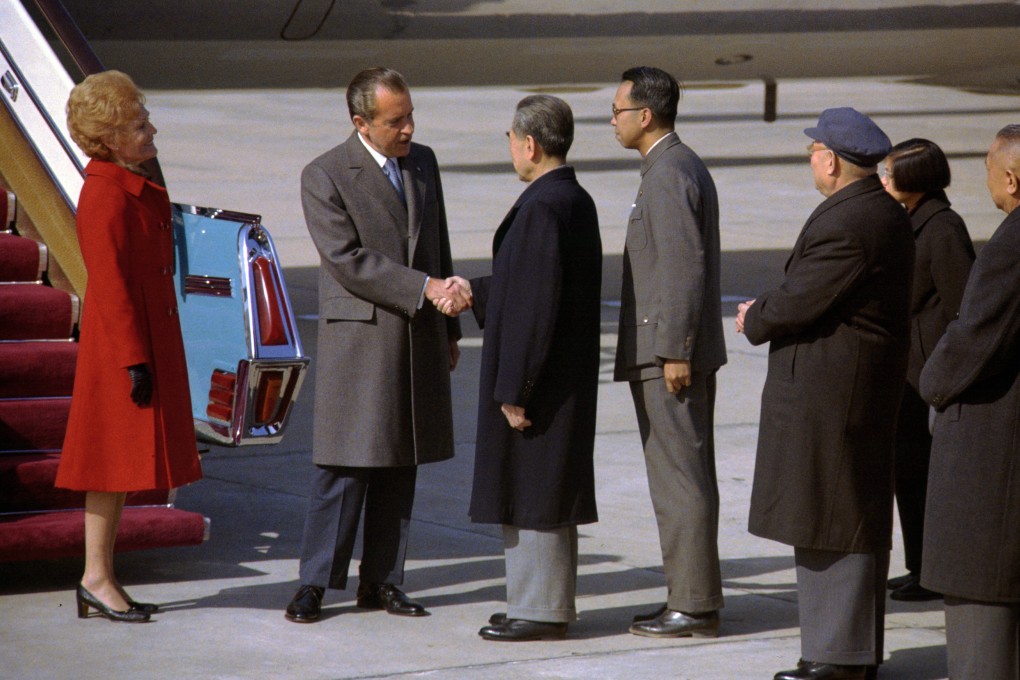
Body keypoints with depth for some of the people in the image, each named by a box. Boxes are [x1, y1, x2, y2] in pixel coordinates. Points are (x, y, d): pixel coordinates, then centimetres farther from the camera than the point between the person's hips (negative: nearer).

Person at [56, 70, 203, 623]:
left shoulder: (137, 190, 13)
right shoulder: (105, 196, -18)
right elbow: (110, 283, -21)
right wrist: (134, 360, -22)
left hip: (148, 340, 10)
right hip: (119, 347, -10)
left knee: (125, 460, 11)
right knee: (114, 457, -5)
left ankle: (102, 579, 15)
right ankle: (96, 578, 0)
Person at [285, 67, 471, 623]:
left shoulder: (423, 163, 12)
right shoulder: (324, 176, -8)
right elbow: (347, 260, -16)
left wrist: (448, 327, 19)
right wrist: (424, 287, -20)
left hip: (419, 338, 6)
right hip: (358, 341, -6)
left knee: (401, 465, 8)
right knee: (345, 467, -6)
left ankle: (381, 580, 14)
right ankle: (315, 583, 1)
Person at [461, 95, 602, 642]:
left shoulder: (541, 207, -20)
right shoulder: (577, 200, 10)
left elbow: (535, 304, -23)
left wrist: (514, 389, -21)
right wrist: (473, 292, 30)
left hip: (539, 380, -10)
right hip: (566, 379, 10)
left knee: (531, 494, -2)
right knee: (548, 495, 16)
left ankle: (540, 611, 3)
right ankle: (549, 602, 23)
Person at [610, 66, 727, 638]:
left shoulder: (669, 175, -16)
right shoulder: (684, 167, 16)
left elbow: (685, 267, -22)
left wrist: (674, 352, -21)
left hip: (669, 353, -11)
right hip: (677, 349, 11)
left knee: (680, 479, -7)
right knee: (689, 478, 13)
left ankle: (693, 606, -4)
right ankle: (694, 597, 18)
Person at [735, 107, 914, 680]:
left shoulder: (843, 224, -21)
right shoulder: (888, 213, 12)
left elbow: (799, 304, -21)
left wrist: (756, 320, 0)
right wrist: (768, 311, 7)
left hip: (827, 389, -10)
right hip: (874, 380, 10)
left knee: (831, 520, -5)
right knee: (859, 516, 14)